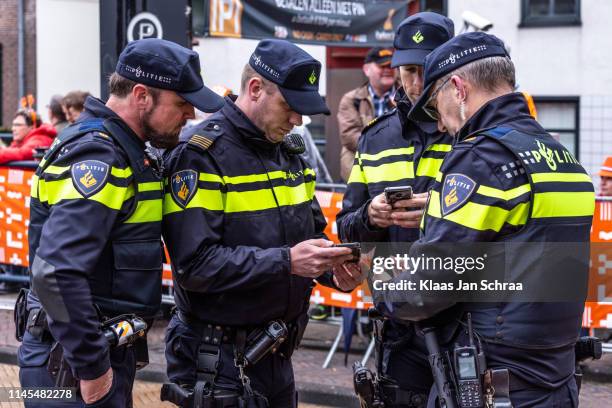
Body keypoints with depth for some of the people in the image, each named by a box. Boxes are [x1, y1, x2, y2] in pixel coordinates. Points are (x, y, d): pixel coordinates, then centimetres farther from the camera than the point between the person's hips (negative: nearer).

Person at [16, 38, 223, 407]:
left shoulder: (121, 151, 10)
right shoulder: (97, 158, -19)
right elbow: (57, 272, -30)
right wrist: (92, 367, -24)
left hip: (109, 347, 9)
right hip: (74, 363, -9)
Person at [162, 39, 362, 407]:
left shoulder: (288, 153, 12)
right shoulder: (202, 155, -15)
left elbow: (312, 233, 18)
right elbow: (194, 263, -23)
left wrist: (333, 271, -4)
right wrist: (286, 262, -27)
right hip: (220, 360, -8)